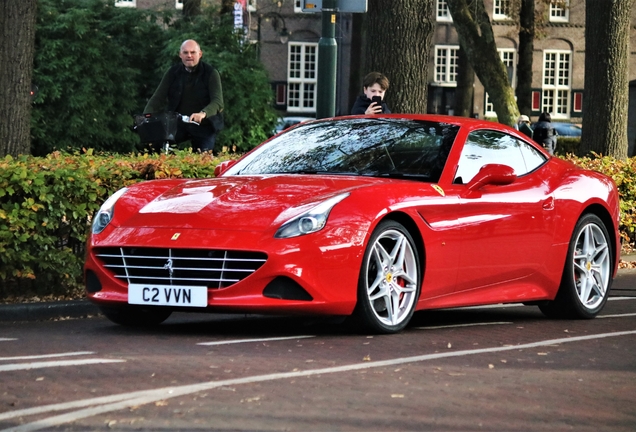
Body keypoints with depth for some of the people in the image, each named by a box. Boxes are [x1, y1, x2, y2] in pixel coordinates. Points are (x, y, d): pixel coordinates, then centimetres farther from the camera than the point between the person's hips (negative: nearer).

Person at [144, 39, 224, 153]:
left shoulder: (211, 73, -7)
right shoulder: (173, 73, 2)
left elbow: (218, 102, -19)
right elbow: (158, 98, -2)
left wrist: (203, 113, -41)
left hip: (203, 126, -2)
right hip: (177, 124, 2)